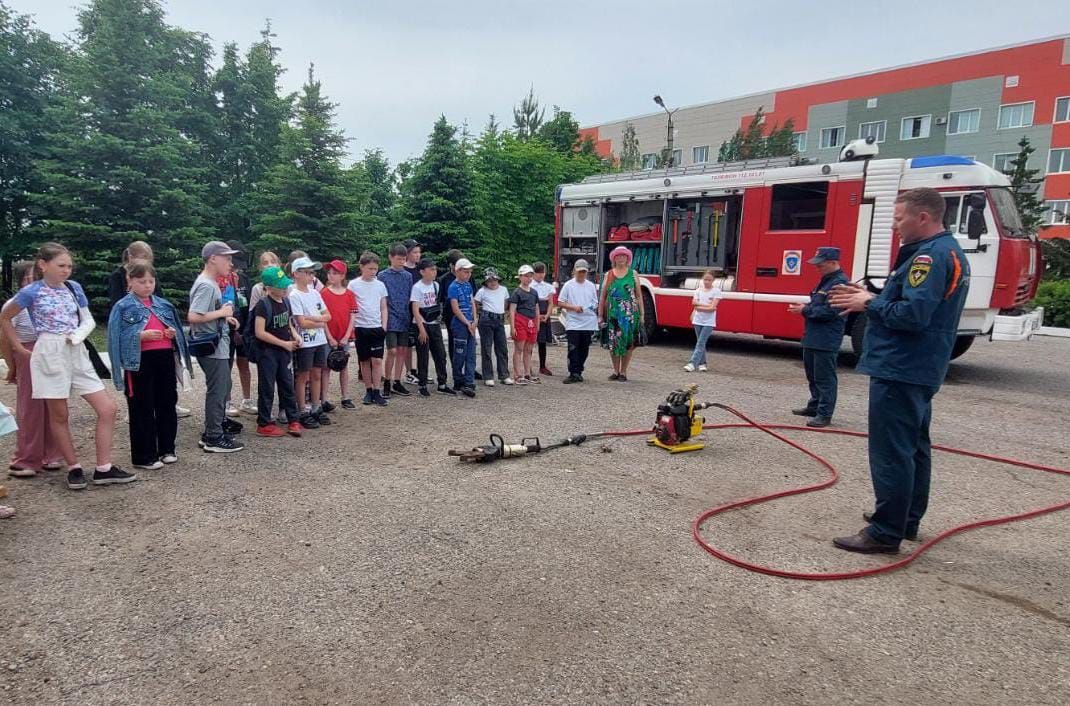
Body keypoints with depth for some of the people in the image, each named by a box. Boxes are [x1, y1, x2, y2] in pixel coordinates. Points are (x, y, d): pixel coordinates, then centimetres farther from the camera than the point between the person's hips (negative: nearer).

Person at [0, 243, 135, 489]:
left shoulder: (74, 288, 6)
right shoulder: (32, 291, -5)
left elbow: (89, 320, 9)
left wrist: (78, 335, -11)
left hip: (77, 354, 4)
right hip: (50, 355, -4)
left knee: (107, 408, -3)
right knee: (59, 414, 5)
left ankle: (103, 469, 4)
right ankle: (74, 468, 18)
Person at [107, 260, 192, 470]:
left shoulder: (164, 305, 11)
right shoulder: (123, 307, -3)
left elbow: (177, 330, 18)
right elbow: (118, 338, -9)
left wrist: (174, 333, -4)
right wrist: (141, 336, -21)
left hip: (165, 359, 5)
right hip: (140, 362, -5)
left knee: (167, 404, 11)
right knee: (142, 409, 2)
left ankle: (167, 448, 24)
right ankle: (144, 456, 10)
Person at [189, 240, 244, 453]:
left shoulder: (210, 283, 13)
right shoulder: (206, 285, -19)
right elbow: (193, 317, -27)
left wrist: (225, 318, 7)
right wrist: (222, 312, -19)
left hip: (217, 346, 11)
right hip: (211, 347, -11)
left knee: (222, 388, 20)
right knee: (217, 391, -3)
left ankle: (218, 425, 33)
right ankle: (214, 438, 5)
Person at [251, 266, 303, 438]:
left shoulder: (285, 301, 5)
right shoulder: (263, 304, -16)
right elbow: (260, 332, -20)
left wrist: (295, 335, -1)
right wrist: (284, 343, -18)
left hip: (284, 351, 7)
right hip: (267, 352, -6)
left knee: (287, 386, 10)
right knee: (267, 388, 3)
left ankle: (293, 420, 17)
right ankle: (264, 424, 14)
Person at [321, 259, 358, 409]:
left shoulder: (349, 294, 1)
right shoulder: (324, 293, -5)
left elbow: (352, 317, 1)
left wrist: (347, 336, -8)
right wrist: (330, 338, -13)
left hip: (344, 338, 3)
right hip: (328, 337, -3)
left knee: (344, 366, 11)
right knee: (326, 367, 2)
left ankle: (346, 398, 19)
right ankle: (325, 400, 5)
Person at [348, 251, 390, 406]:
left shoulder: (380, 285, 6)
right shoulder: (353, 285, -1)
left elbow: (383, 308, 10)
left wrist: (384, 325, 1)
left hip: (377, 327, 1)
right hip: (361, 327, -1)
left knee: (377, 360, -4)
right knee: (365, 360, 7)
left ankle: (376, 392, 3)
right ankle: (368, 391, 17)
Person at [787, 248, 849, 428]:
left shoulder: (839, 283, -16)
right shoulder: (825, 281, 16)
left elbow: (829, 312, -23)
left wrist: (805, 310, -13)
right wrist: (804, 308, 5)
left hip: (826, 341, -10)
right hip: (813, 338, 10)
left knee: (824, 378, -5)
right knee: (812, 375, 18)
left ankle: (824, 414, 0)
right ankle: (814, 406, 30)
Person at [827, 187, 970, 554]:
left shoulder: (930, 256, -19)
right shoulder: (951, 252, 15)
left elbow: (912, 315, -28)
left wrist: (869, 304, -13)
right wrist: (870, 297, 6)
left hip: (899, 371, -11)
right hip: (920, 369, 11)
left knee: (890, 453, -6)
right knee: (913, 447, 18)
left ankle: (886, 533, 1)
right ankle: (906, 519, 30)